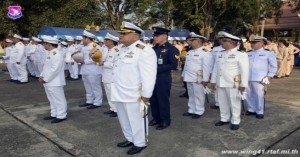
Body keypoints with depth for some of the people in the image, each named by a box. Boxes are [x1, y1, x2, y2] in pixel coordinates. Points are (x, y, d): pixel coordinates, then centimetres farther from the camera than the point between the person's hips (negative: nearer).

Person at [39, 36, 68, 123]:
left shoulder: (56, 55, -18)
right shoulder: (50, 54, 14)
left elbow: (54, 70, -23)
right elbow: (46, 67, 20)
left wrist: (45, 79, -17)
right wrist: (41, 76, 7)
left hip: (55, 82, -10)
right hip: (48, 82, 10)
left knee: (59, 99, 0)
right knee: (52, 100, 19)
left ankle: (61, 116, 10)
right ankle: (54, 114, 30)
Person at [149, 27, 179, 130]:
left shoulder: (172, 49, -8)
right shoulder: (154, 48, 14)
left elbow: (173, 65, -16)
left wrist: (157, 68, -20)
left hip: (163, 79, -7)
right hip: (152, 78, 7)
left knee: (163, 99, 2)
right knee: (153, 99, 12)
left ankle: (165, 120, 17)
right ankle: (156, 118, 29)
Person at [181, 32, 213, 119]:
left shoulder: (205, 53, -13)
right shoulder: (190, 52, 13)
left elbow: (207, 67, -17)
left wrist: (205, 79, -20)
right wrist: (184, 75, 19)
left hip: (198, 79, -8)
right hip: (189, 78, 8)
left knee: (199, 96, 3)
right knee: (191, 95, 15)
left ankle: (199, 112, 15)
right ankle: (191, 110, 26)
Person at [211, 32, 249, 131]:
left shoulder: (241, 54, -7)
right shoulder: (220, 54, 12)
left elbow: (244, 70, -10)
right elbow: (215, 68, 14)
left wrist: (243, 85, -13)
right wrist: (213, 81, 11)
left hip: (233, 84, -6)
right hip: (220, 83, 6)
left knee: (234, 103, 5)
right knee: (222, 102, 13)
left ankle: (235, 122, 18)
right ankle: (224, 119, 28)